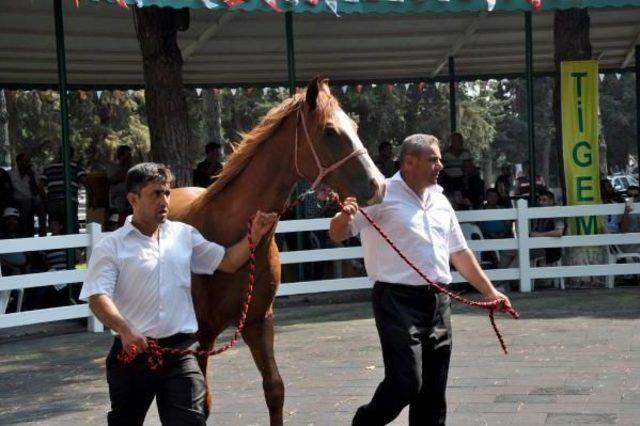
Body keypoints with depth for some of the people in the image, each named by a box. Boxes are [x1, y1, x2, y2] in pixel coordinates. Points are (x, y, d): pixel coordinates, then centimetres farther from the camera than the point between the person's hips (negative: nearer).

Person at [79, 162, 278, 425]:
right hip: (132, 350, -2)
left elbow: (227, 262, 14)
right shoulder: (111, 247, -4)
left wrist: (254, 236, -3)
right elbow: (97, 298, -15)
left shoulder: (184, 235, 10)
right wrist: (124, 330, -33)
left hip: (180, 351, 2)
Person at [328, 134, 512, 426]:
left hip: (438, 302, 7)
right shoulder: (382, 195, -6)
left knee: (433, 389, 9)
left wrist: (488, 290, 16)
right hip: (399, 301, -7)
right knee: (406, 383, -11)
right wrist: (344, 217, -29)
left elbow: (459, 252, 21)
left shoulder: (440, 200, 15)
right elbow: (337, 235, -7)